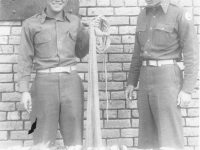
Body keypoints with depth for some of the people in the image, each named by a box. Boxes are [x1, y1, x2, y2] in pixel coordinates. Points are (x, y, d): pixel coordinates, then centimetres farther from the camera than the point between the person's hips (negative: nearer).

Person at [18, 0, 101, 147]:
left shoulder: (75, 21, 10)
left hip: (71, 82, 2)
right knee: (43, 141, 3)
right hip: (45, 83, -2)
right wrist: (24, 90, -4)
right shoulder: (31, 24, 3)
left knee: (74, 138, 6)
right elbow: (25, 59, 2)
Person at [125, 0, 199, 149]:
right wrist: (131, 82, 14)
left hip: (167, 77, -6)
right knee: (147, 136, 6)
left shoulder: (180, 14, -5)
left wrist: (187, 89, -15)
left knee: (168, 137, -8)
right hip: (146, 78, 6)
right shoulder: (143, 15, 14)